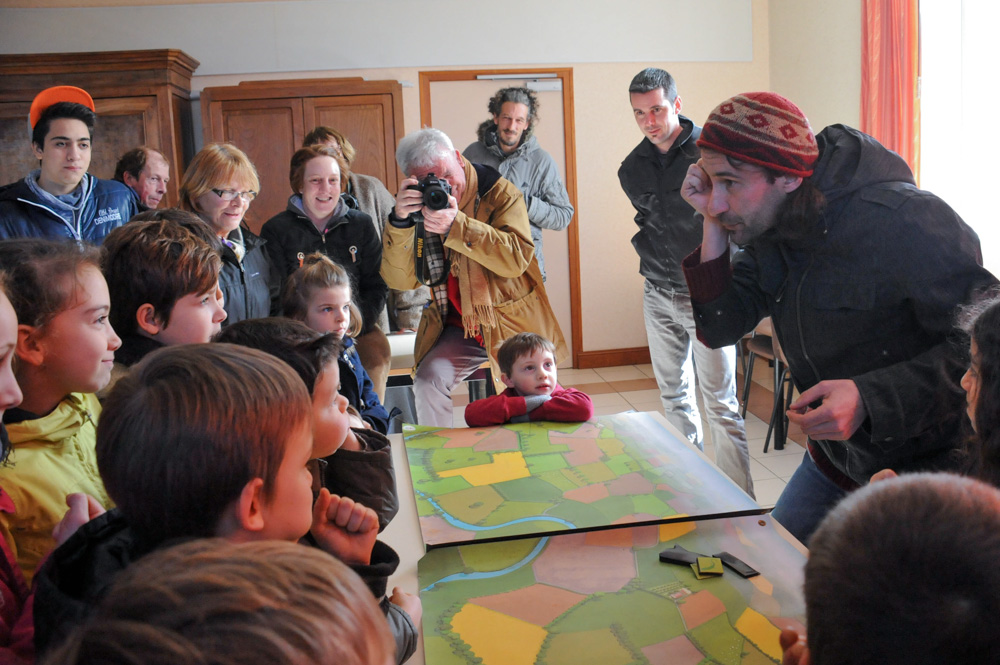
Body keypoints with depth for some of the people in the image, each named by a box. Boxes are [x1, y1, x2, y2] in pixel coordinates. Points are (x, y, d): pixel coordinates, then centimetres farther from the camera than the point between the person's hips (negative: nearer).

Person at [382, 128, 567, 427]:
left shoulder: (500, 193, -10)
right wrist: (400, 221, -26)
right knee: (427, 382, -19)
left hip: (514, 323, -2)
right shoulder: (416, 207, -2)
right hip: (460, 328, 2)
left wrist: (456, 225, -36)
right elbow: (400, 280, -10)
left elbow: (517, 258, -26)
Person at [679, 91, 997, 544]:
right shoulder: (767, 224, -6)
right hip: (835, 457, 6)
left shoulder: (906, 222, -27)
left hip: (925, 469, -6)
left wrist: (871, 398, -37)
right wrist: (714, 226, -16)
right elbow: (720, 328, -6)